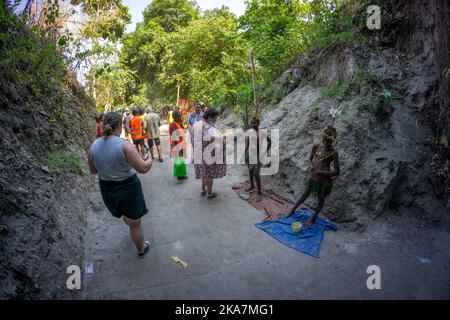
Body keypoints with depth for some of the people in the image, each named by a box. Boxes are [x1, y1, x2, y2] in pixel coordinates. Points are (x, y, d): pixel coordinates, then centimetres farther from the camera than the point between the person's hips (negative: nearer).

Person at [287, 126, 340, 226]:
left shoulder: (333, 152, -15)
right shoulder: (316, 146, -4)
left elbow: (337, 172, -13)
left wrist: (322, 172, -25)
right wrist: (311, 166, -6)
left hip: (324, 180, -3)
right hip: (312, 177, 4)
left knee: (321, 199, 17)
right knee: (305, 194, 22)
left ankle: (314, 217, 39)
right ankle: (293, 210, 39)